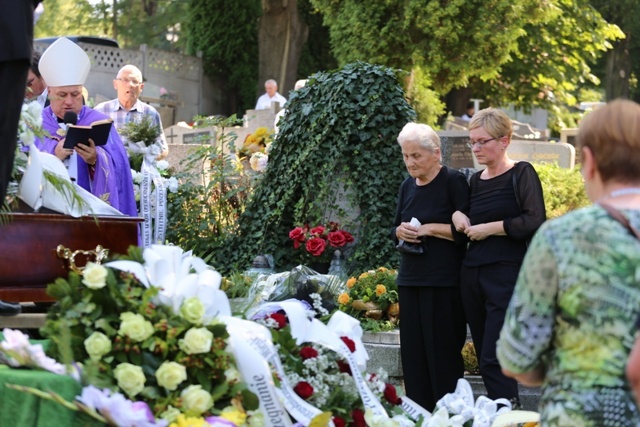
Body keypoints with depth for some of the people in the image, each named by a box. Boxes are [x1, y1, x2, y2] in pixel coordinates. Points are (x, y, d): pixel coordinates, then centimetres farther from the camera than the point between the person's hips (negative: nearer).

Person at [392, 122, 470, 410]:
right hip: (410, 279, 7)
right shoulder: (407, 186, 14)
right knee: (413, 354, 5)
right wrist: (401, 231, -1)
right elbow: (395, 229, 21)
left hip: (443, 282, -7)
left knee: (443, 354, -6)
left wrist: (430, 229, -16)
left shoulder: (453, 182, -6)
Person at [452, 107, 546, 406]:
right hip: (472, 275, 7)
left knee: (493, 359, -14)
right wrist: (458, 215, 5)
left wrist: (489, 228, -12)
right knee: (485, 358, 8)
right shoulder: (475, 181, 15)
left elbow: (534, 222, -15)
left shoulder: (521, 174, -4)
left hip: (507, 276, -7)